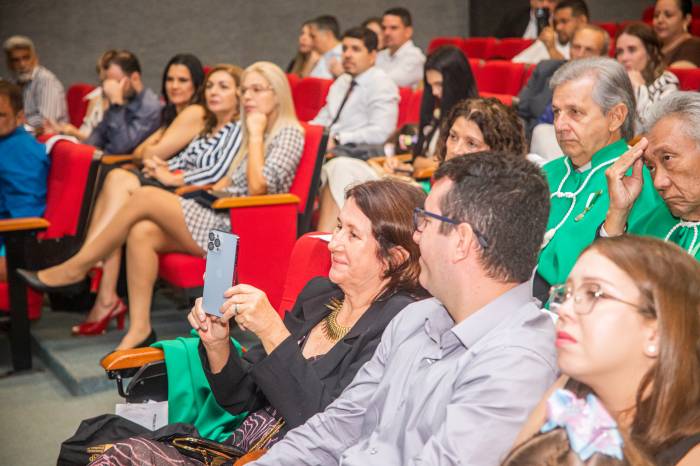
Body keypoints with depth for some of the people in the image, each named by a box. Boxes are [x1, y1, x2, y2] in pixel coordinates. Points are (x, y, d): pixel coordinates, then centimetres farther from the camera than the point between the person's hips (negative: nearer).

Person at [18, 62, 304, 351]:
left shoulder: (289, 133, -4)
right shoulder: (256, 134, 23)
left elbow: (257, 188, -17)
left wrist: (255, 135, -11)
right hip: (224, 220, 9)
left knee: (145, 197, -17)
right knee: (142, 232, -15)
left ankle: (74, 270, -5)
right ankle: (139, 330, -15)